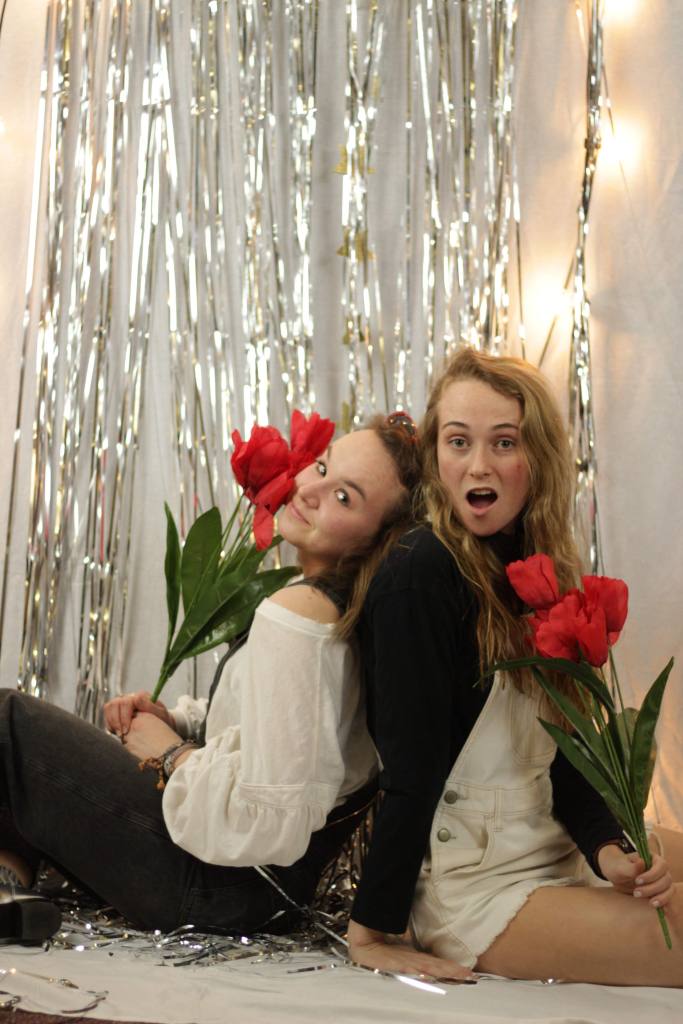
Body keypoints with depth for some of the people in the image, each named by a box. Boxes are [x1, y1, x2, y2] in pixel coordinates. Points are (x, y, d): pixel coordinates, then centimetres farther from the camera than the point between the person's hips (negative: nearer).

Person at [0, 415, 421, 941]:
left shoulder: (297, 613, -27)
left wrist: (173, 753, -14)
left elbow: (269, 820, -30)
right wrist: (177, 722, 0)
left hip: (225, 888, -9)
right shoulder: (350, 607, 0)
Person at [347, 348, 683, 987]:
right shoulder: (419, 577, -20)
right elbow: (411, 770, -21)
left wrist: (609, 848, -9)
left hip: (552, 846, 8)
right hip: (468, 881, -8)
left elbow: (559, 745, 5)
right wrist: (372, 933, -15)